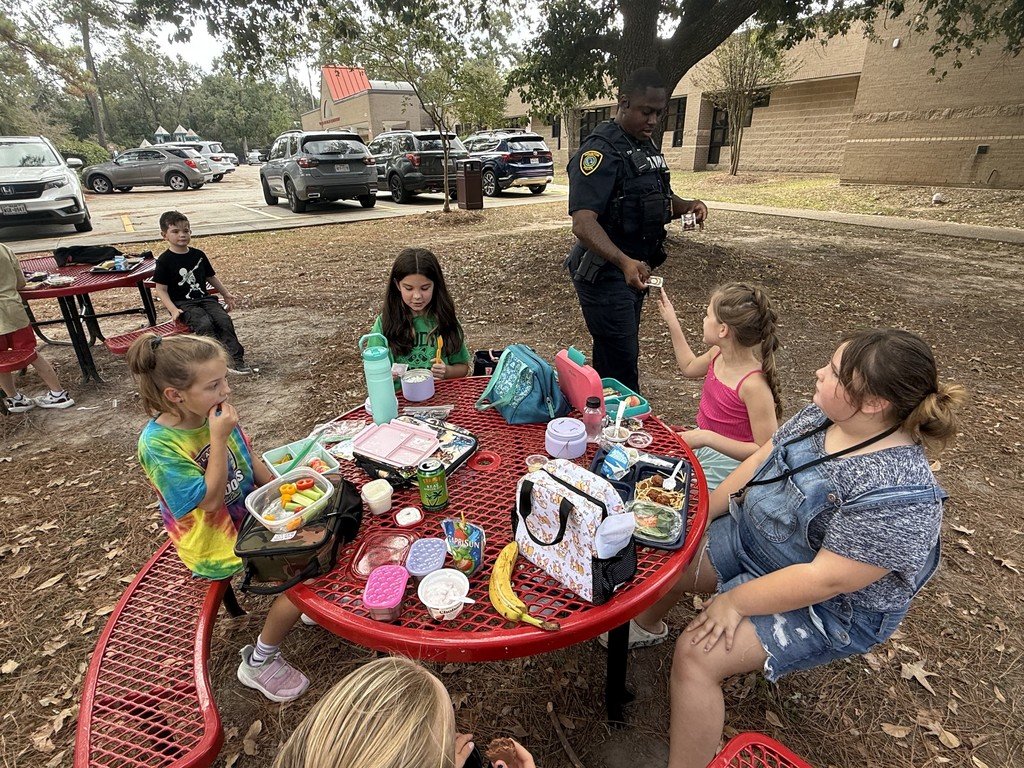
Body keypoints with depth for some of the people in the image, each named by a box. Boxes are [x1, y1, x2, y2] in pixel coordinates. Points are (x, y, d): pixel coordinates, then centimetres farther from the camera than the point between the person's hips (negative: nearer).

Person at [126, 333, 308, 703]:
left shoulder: (213, 412, -8)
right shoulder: (158, 444, -26)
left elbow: (249, 461, 6)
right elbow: (210, 499, -25)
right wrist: (219, 439, -31)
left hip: (249, 512, 7)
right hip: (217, 544, -7)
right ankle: (259, 663, 5)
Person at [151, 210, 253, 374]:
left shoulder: (198, 255, 11)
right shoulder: (164, 260, -3)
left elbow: (211, 276, 24)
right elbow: (161, 289, -3)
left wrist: (227, 294, 20)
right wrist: (173, 310, -16)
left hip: (204, 298, 4)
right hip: (182, 303, -4)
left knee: (224, 320, -22)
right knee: (204, 323, -31)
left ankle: (236, 359, -22)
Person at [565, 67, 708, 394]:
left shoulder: (647, 147, 13)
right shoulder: (601, 150, -17)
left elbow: (659, 200, 25)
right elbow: (583, 223, -28)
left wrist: (689, 205, 2)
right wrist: (624, 262, -44)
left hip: (633, 271, 9)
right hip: (604, 273, -9)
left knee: (610, 356, 18)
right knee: (622, 361, -8)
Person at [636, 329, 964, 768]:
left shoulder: (898, 494, -32)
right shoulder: (822, 415, -9)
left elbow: (826, 579, -30)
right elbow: (761, 460, 0)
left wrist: (735, 602, -22)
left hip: (826, 606, -7)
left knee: (696, 655, -20)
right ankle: (641, 628, 40)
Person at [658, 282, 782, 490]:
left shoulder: (754, 385, -29)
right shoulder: (719, 354, -5)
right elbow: (689, 367, 20)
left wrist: (707, 437, -29)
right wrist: (671, 320, 18)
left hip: (726, 462, -7)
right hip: (701, 444, 8)